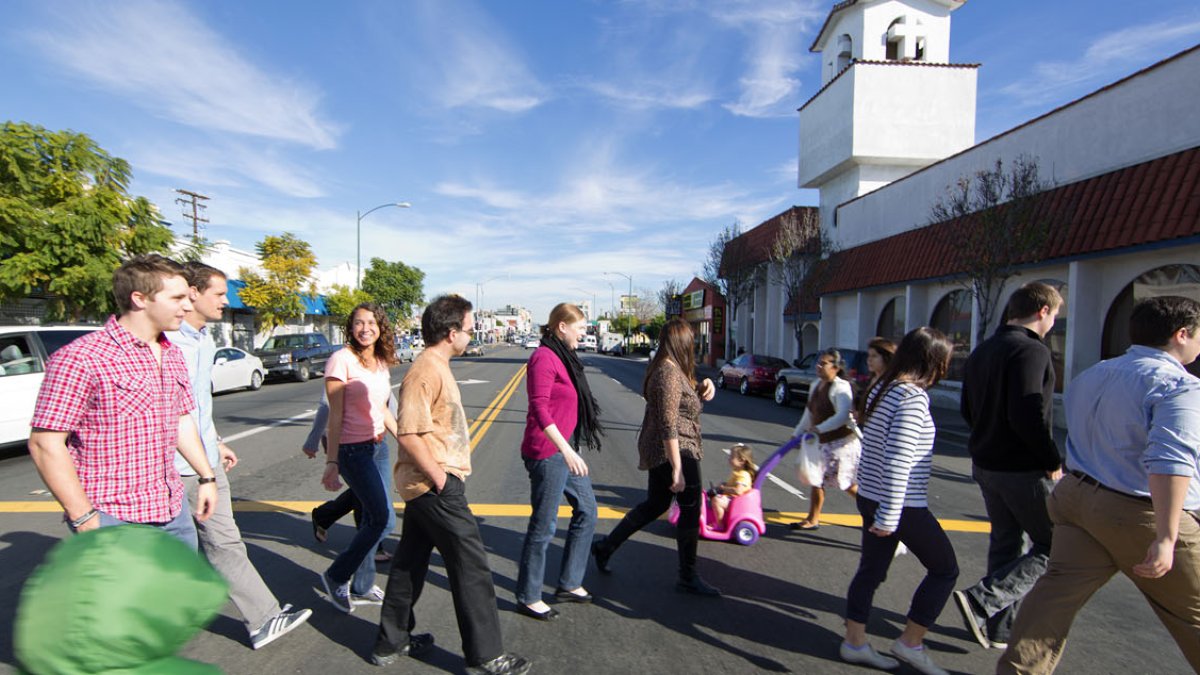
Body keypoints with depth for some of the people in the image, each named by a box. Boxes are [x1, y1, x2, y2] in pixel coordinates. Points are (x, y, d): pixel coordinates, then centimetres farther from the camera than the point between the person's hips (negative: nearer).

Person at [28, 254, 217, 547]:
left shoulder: (173, 356, 9)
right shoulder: (79, 358, -14)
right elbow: (45, 444, -15)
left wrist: (206, 477, 14)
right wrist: (85, 520, -16)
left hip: (173, 510, 7)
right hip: (113, 519, -7)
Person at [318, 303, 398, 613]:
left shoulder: (381, 363, 8)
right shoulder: (342, 360, -13)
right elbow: (336, 416, -14)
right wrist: (331, 462, -13)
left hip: (378, 447, 7)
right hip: (352, 449, -7)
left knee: (373, 520, 13)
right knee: (384, 519, -6)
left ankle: (361, 587, 30)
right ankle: (336, 577, 16)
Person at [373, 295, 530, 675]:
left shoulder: (436, 366, 11)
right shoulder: (425, 371, -20)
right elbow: (408, 434, -25)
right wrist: (439, 479, -19)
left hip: (426, 485, 10)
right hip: (437, 487, -10)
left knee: (410, 562, 21)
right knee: (472, 568, 1)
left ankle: (391, 643, 37)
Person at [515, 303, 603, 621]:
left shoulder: (563, 357, 13)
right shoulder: (544, 357, -16)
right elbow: (539, 409, -23)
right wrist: (566, 451, -27)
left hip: (565, 449, 10)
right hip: (547, 452, -10)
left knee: (586, 510, 16)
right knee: (544, 525, 2)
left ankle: (569, 584, 31)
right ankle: (528, 598, 21)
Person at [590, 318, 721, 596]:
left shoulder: (663, 369, 12)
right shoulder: (670, 373, -19)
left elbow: (685, 403, 21)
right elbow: (668, 425, -24)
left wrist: (704, 388, 1)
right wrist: (677, 468, -25)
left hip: (656, 450, 10)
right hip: (674, 451, -10)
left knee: (655, 504, 20)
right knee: (690, 510, 1)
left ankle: (605, 547, 29)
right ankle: (688, 577, 15)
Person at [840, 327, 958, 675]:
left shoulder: (882, 389, 8)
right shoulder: (913, 397, -19)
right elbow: (899, 461, -25)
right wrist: (889, 516, -23)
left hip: (870, 498, 8)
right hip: (902, 505, -8)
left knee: (871, 569, 16)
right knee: (945, 569, 13)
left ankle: (855, 642, 26)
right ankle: (910, 642, 21)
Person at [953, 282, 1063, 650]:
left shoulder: (980, 352, 11)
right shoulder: (1032, 351, -17)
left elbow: (968, 411, 16)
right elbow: (1028, 416, -25)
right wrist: (1053, 462, -14)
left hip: (986, 465, 8)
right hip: (1025, 470, -8)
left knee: (1004, 543, 18)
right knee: (1053, 546, 6)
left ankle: (1000, 626, 26)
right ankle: (983, 599, -4)